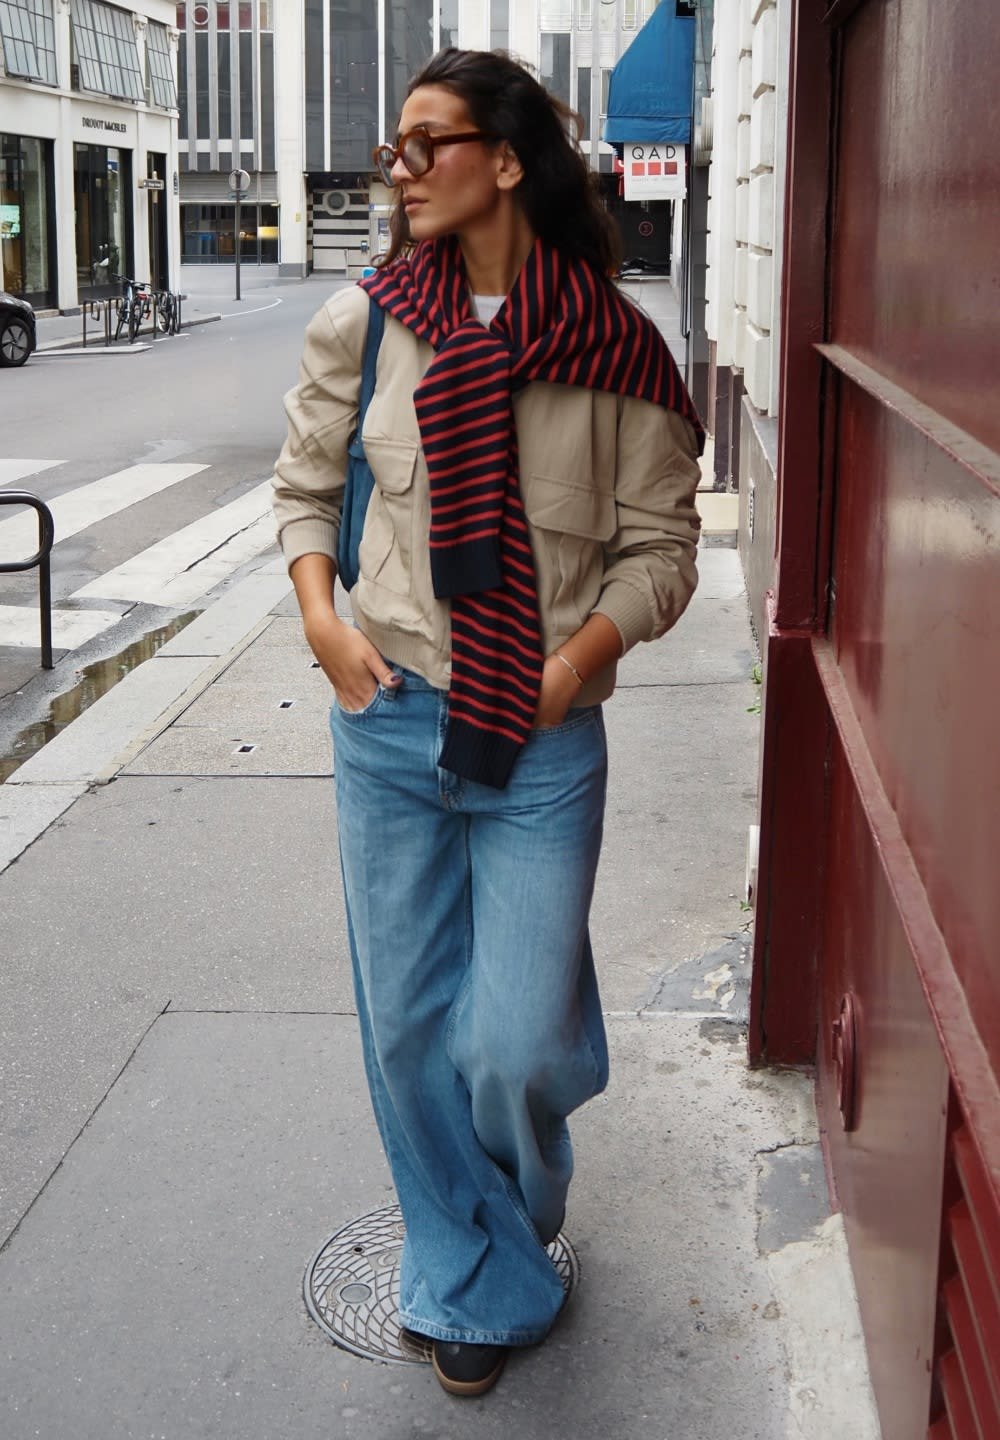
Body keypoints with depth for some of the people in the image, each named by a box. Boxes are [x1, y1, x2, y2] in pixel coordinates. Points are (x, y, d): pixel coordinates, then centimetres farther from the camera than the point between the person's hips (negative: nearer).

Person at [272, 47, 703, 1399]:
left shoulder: (615, 346, -5)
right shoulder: (363, 322, 1)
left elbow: (659, 546, 0)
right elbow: (305, 488, 14)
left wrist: (575, 665, -13)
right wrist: (322, 620, -1)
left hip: (543, 741, -2)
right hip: (392, 723, 3)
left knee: (516, 1046, -2)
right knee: (409, 1028, 10)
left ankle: (515, 1211, 38)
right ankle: (478, 1284, 33)